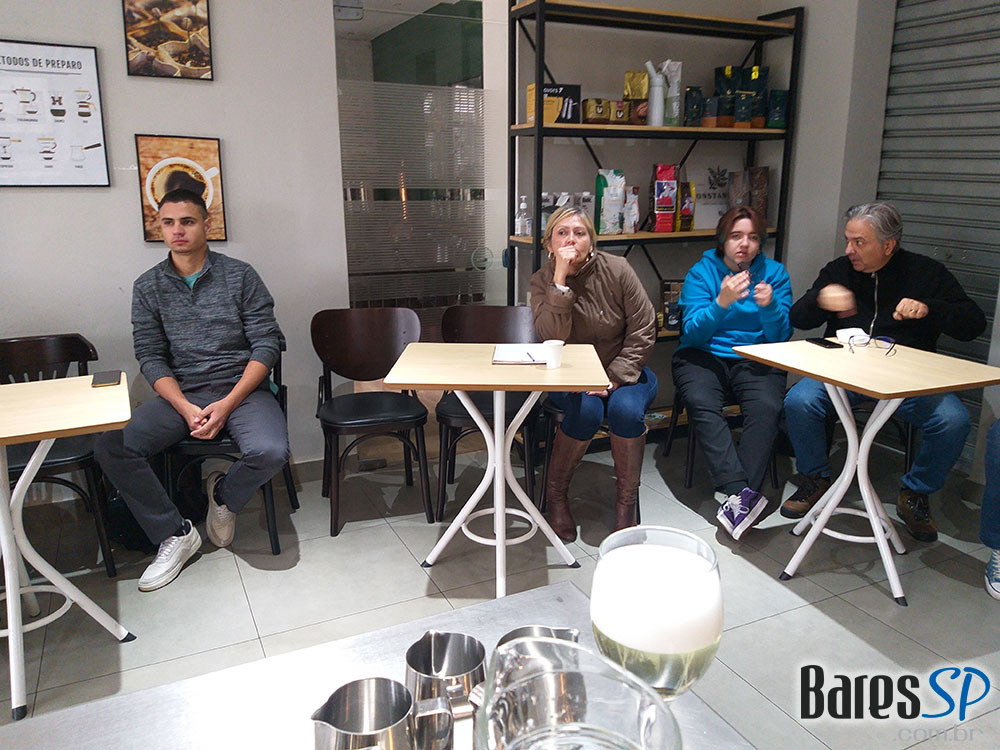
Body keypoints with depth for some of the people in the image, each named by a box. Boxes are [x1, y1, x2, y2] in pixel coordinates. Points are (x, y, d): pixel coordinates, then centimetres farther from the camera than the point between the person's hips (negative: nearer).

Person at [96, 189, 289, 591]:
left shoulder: (240, 276, 1)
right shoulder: (148, 287, 7)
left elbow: (266, 346, -4)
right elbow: (150, 358, 3)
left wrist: (227, 405, -15)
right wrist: (187, 409, -15)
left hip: (242, 388, -2)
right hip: (179, 394, 2)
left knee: (270, 452, -31)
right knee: (111, 446, -21)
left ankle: (224, 496, 5)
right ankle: (175, 534, -4)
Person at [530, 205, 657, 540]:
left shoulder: (617, 269, -9)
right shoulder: (542, 281, -7)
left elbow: (643, 330, -8)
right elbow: (552, 336, -24)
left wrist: (615, 378, -15)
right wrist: (560, 279, -29)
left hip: (623, 371, 1)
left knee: (626, 408, -30)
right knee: (586, 410, -31)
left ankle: (626, 504, -11)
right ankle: (555, 494, -9)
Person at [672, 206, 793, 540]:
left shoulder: (774, 273, 8)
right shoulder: (701, 272, 3)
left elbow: (780, 336, 1)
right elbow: (693, 331, -8)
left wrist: (770, 306, -19)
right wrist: (722, 303, -24)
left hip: (755, 359, 1)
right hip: (703, 356, -1)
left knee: (767, 408, -30)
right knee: (702, 404, -33)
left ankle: (736, 498, -32)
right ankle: (742, 492, -38)